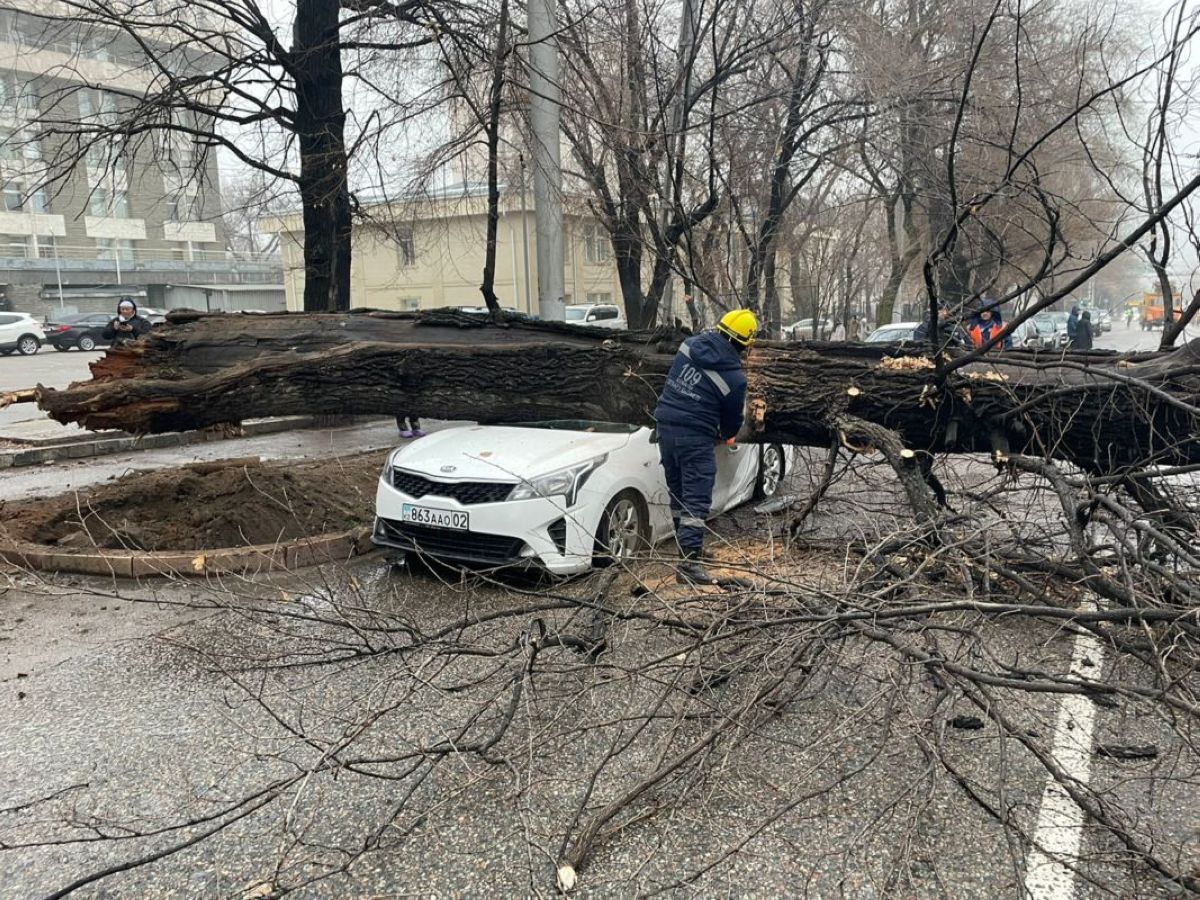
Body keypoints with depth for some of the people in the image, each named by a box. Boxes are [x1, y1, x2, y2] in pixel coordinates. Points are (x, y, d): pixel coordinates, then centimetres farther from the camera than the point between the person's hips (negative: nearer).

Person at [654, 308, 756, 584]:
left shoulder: (689, 345, 2)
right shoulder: (734, 377, -10)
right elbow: (733, 419, 3)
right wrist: (727, 436, 24)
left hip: (666, 427, 7)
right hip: (696, 437, -6)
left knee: (678, 494, 18)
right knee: (696, 500, -4)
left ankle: (688, 547, 30)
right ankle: (689, 562, -10)